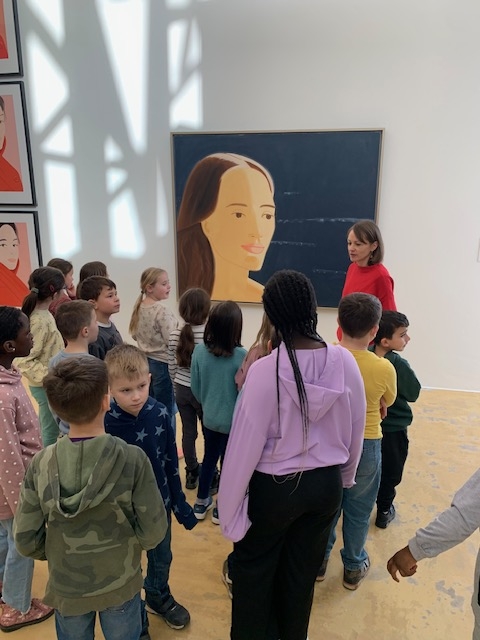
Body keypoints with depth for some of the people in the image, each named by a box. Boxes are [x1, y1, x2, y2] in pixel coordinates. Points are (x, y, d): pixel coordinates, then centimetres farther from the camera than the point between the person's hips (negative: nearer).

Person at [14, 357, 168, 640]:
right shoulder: (133, 459, -26)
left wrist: (59, 553, 7)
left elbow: (26, 540, -12)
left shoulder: (41, 464, -19)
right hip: (121, 585, -2)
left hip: (66, 588, 2)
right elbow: (153, 532, -19)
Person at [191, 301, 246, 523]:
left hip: (209, 418, 4)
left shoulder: (199, 351, -12)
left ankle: (201, 503, 39)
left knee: (209, 458, 23)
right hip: (233, 421, -4)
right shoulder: (241, 356, -24)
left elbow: (195, 388, -2)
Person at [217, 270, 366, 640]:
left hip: (273, 487, -4)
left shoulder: (265, 371, -25)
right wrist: (344, 478, 19)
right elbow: (355, 434, 0)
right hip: (326, 484, 4)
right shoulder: (345, 363, -13)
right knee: (303, 574, 25)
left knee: (253, 572, 21)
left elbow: (244, 447, -19)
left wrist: (229, 509, -5)